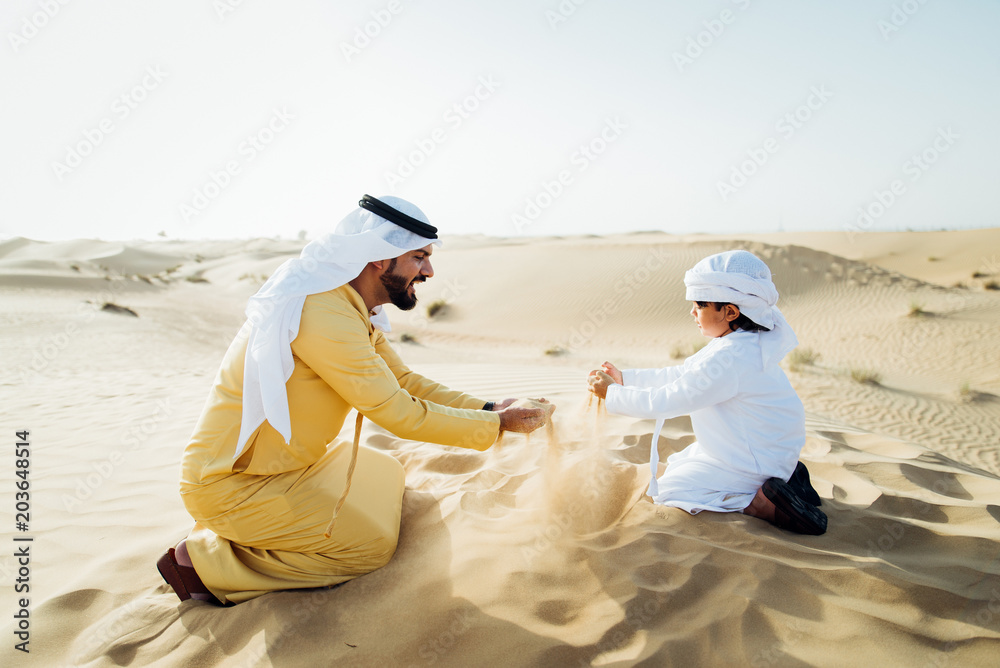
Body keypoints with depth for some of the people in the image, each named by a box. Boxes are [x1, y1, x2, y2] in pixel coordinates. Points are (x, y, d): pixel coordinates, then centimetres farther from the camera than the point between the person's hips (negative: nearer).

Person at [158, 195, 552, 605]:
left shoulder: (355, 310, 3)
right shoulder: (323, 313, -29)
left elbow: (403, 381, 6)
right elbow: (397, 413, -26)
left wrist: (486, 409, -5)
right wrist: (496, 425, -17)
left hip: (285, 463, 10)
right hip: (230, 484, -10)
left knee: (386, 476, 16)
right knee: (371, 546, -8)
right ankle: (205, 562, -1)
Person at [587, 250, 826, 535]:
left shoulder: (728, 358, -31)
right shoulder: (744, 343, 2)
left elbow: (665, 401, -26)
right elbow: (681, 374, 9)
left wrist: (612, 394, -13)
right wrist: (625, 378, 5)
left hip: (752, 463, -10)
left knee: (666, 490, -3)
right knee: (679, 461, 27)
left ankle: (761, 503, -9)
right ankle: (782, 474, 13)